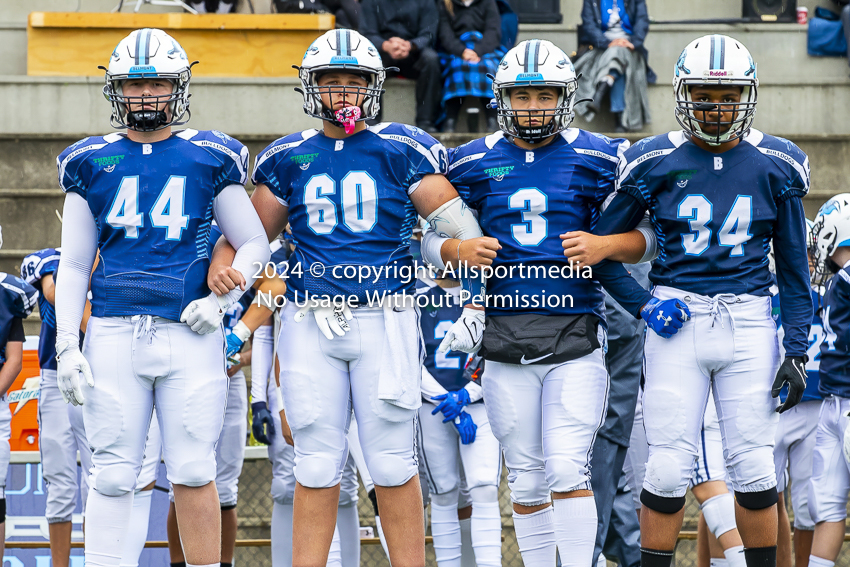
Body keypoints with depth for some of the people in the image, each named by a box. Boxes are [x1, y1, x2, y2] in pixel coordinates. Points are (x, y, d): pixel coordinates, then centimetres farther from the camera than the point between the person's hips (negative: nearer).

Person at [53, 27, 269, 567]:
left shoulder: (210, 158, 7)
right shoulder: (92, 162, 10)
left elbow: (255, 244, 12)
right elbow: (73, 266, 12)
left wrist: (220, 300, -5)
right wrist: (66, 345, 3)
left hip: (190, 336, -1)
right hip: (114, 335, 1)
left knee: (193, 474, -2)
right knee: (112, 475, 0)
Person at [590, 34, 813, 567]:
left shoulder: (776, 165, 4)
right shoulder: (654, 162, 0)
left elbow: (794, 265, 9)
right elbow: (604, 242, 9)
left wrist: (796, 348, 4)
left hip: (748, 320, 1)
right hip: (676, 318, -1)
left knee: (753, 467, 0)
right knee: (669, 470, -5)